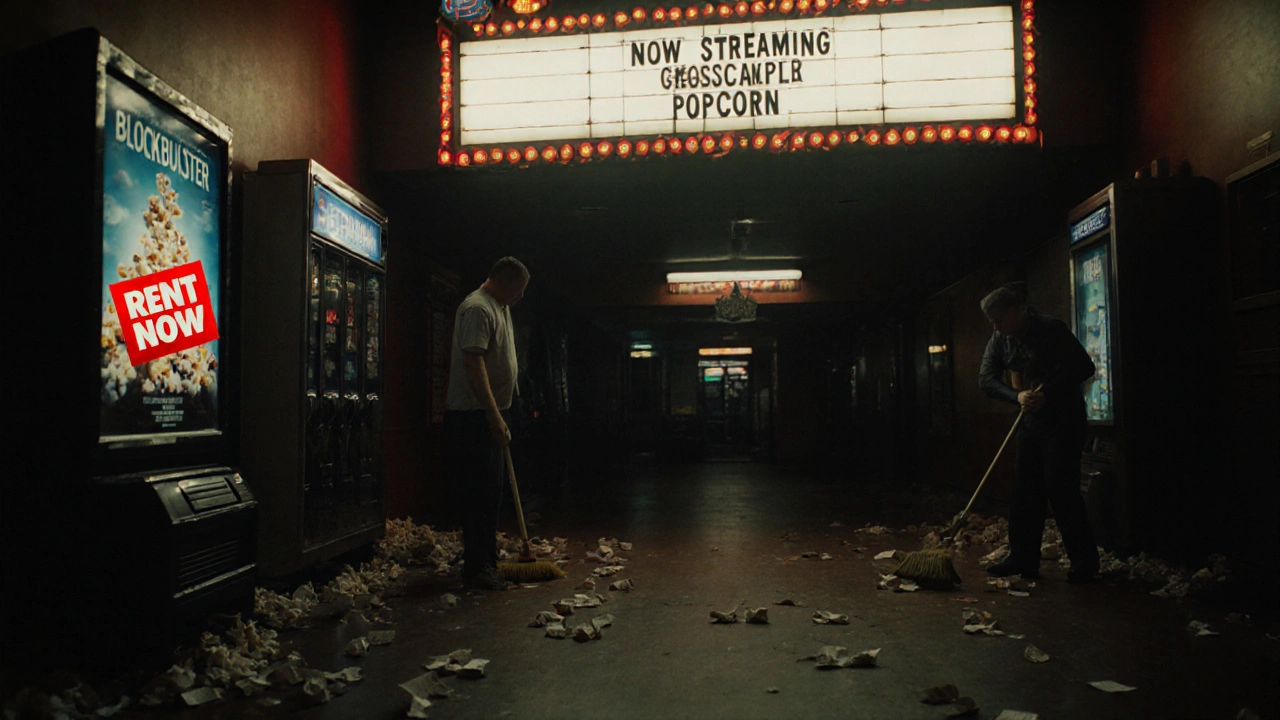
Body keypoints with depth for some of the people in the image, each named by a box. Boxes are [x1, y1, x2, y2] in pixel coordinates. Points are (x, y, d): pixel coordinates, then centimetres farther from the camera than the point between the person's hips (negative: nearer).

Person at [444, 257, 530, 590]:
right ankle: (477, 567, -1)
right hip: (473, 416, -11)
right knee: (479, 492, -8)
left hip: (492, 416, 11)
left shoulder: (501, 308, 17)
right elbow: (473, 363, -24)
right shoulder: (477, 308, -15)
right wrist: (494, 415, -28)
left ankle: (486, 560, 26)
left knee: (491, 491, 16)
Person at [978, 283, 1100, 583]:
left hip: (1063, 421, -6)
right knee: (1025, 492, 5)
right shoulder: (999, 341, 3)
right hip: (1030, 422, 6)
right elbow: (986, 378, -3)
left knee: (1061, 490, -8)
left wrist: (1048, 394, -22)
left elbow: (1084, 367, -16)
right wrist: (1017, 396, -20)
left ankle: (1085, 561, 5)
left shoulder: (1051, 329, -15)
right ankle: (1024, 559, 12)